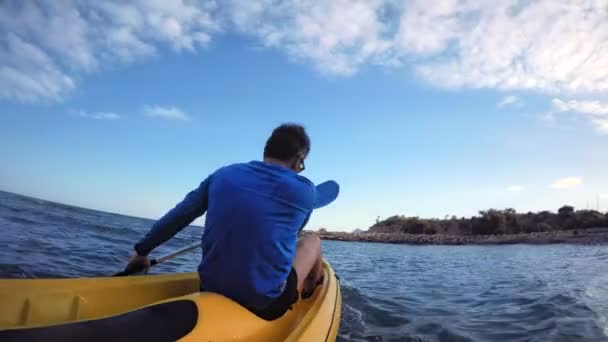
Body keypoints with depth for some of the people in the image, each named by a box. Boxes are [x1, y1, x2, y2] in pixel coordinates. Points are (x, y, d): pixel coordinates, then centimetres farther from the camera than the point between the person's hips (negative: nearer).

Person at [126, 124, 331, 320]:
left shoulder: (222, 175, 1)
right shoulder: (304, 190, -6)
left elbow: (177, 216, 9)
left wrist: (142, 250, 24)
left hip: (210, 291, 4)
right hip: (267, 304, -4)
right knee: (312, 239, 19)